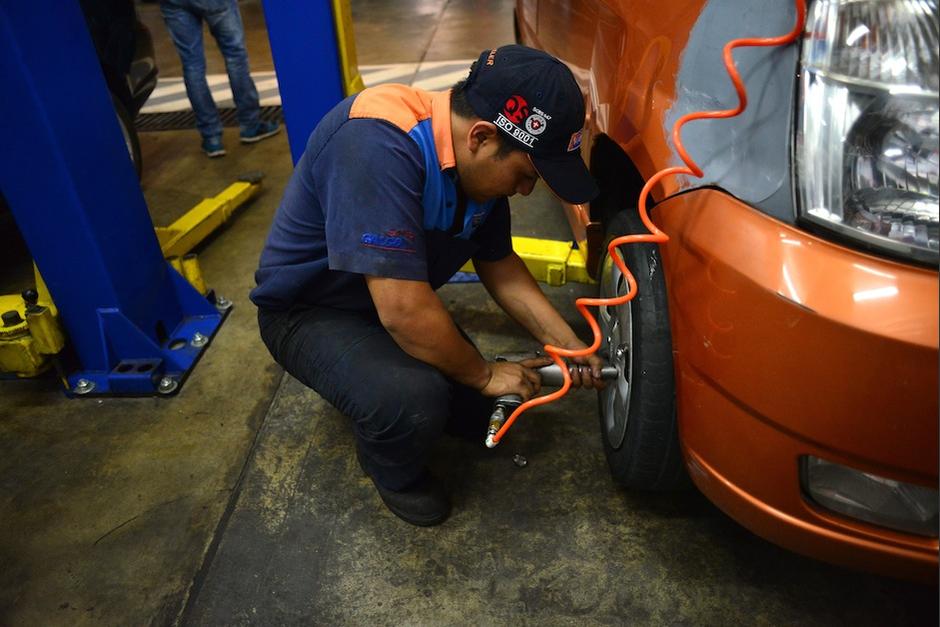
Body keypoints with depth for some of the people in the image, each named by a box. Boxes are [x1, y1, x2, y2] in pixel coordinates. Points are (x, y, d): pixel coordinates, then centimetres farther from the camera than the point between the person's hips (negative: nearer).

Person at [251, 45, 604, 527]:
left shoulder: (478, 162, -9)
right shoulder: (377, 147, -36)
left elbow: (498, 262, 4)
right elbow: (404, 312, -37)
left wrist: (565, 343, -4)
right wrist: (484, 374, -20)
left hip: (395, 301, 8)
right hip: (309, 312, -7)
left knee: (483, 413, 4)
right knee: (414, 402, -32)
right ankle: (392, 473, 3)